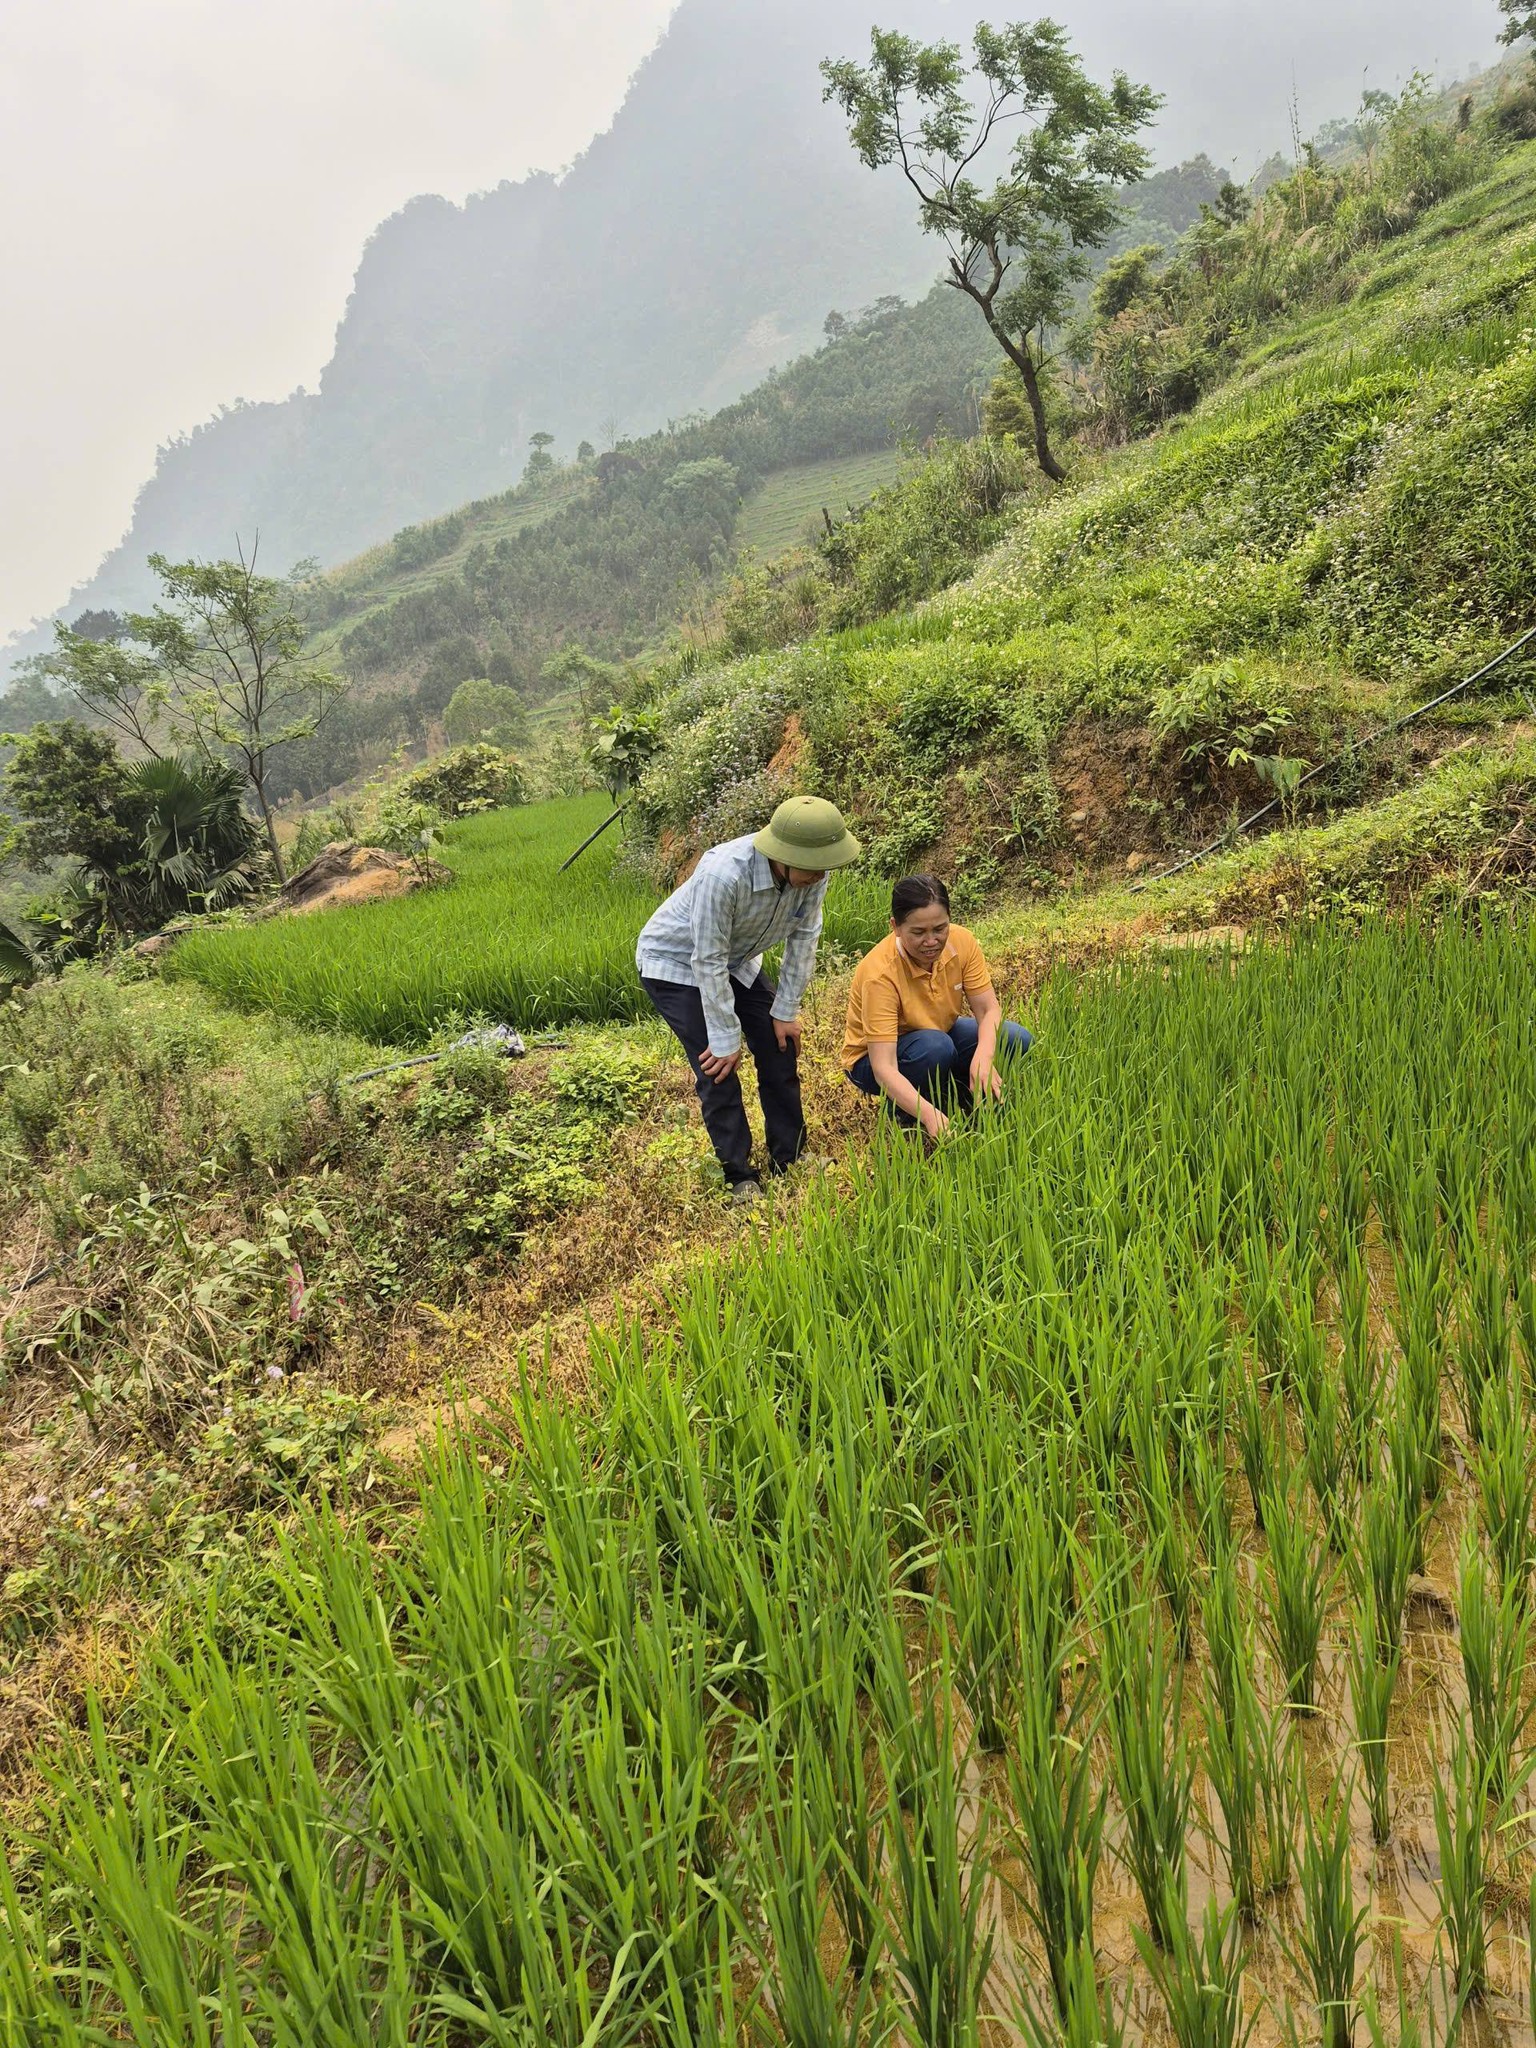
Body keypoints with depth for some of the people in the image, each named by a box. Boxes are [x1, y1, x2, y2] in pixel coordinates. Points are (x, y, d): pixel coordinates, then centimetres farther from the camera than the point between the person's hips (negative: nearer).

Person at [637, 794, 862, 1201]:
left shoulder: (811, 872, -24)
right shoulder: (723, 875, -42)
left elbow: (802, 938, -10)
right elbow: (707, 963, -33)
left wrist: (786, 1011, -6)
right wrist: (726, 1039, -25)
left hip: (736, 960, 6)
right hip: (676, 963, -6)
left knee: (781, 1049, 4)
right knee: (718, 1068, -11)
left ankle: (789, 1159, 20)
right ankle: (739, 1177, 4)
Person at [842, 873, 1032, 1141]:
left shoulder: (960, 941, -19)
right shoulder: (880, 974, -34)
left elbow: (988, 1009, -17)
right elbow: (884, 1068, -38)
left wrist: (983, 1058, -38)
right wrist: (928, 1114, -53)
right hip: (874, 1058, -5)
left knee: (1017, 1041, -17)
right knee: (935, 1046, -37)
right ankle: (905, 1115, -8)